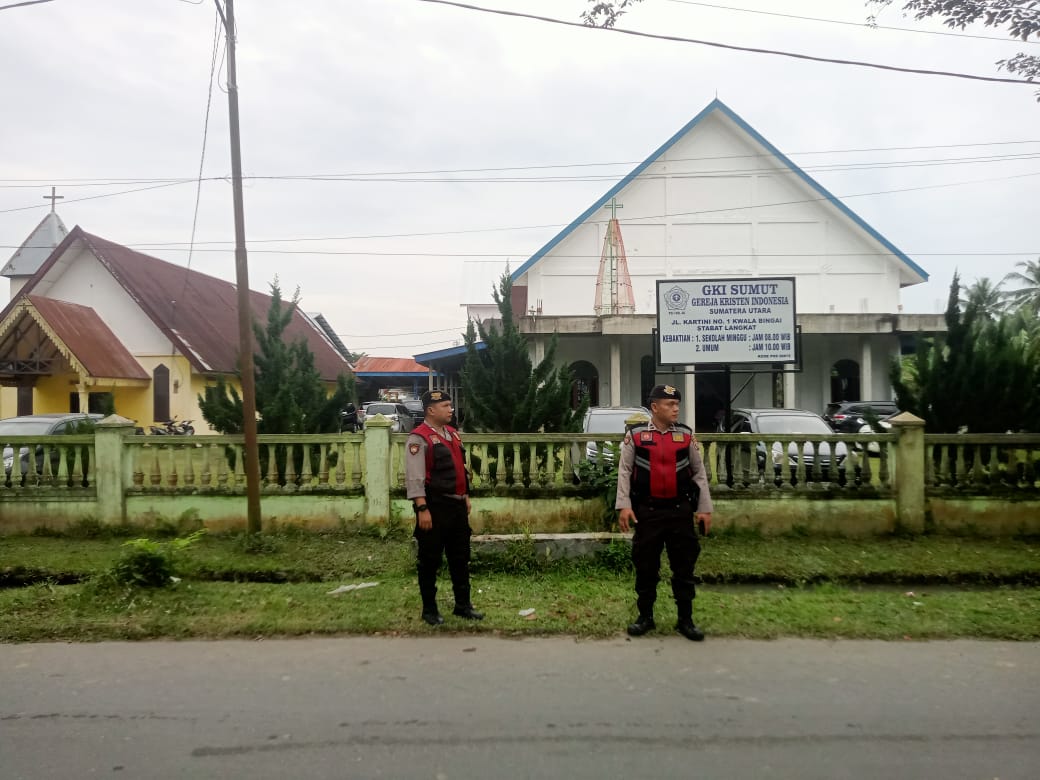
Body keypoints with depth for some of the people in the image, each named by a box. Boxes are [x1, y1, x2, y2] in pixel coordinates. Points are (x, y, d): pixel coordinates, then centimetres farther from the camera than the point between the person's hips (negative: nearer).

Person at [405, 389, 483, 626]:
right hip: (435, 507, -8)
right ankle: (429, 609, 18)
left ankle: (462, 605, 26)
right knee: (430, 560, 5)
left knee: (460, 556, 14)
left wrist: (466, 497, 19)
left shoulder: (453, 434, 13)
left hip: (457, 505, 8)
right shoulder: (419, 438, -13)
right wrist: (422, 509, -22)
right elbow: (414, 477, -18)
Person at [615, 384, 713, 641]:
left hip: (680, 511, 2)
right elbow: (624, 471, -1)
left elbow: (699, 473, 8)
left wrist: (705, 508, 4)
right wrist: (624, 505, -9)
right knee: (646, 566, 8)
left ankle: (685, 620, 20)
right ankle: (645, 617, 23)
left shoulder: (686, 435, 4)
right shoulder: (635, 435, -2)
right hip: (647, 511, -1)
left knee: (684, 566, 7)